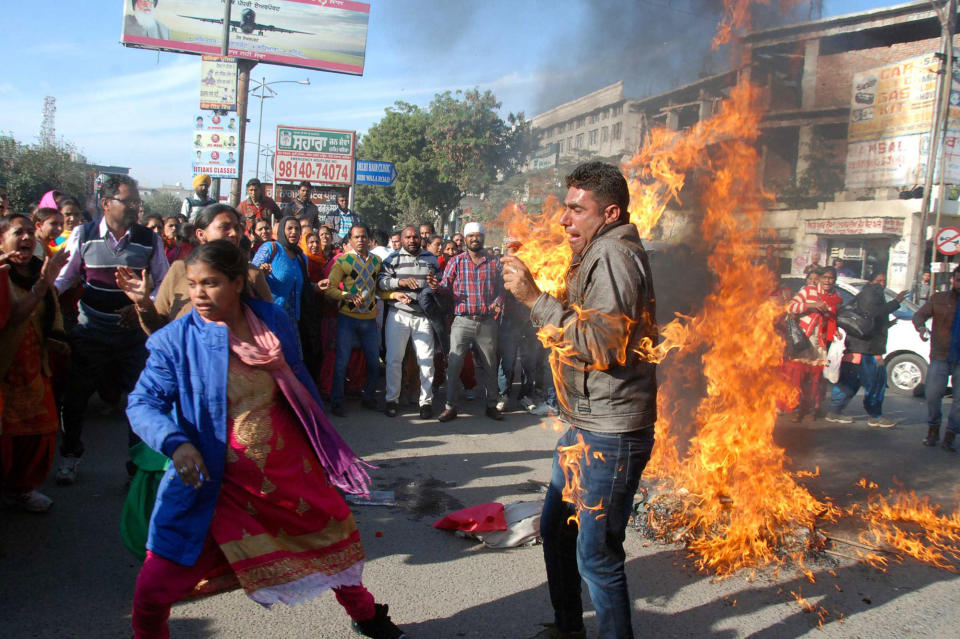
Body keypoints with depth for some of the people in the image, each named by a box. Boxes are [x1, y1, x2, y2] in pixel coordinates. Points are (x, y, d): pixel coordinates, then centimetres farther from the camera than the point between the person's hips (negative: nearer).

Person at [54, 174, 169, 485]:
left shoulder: (149, 240, -2)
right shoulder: (83, 235, -1)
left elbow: (164, 283, 2)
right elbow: (64, 276, 3)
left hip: (133, 332, 0)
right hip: (90, 330, 1)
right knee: (76, 395, 11)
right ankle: (70, 455, 34)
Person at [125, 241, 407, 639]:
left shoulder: (272, 322, -2)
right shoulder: (176, 341, -10)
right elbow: (142, 402, -12)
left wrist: (323, 442, 16)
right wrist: (176, 442, -31)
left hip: (288, 465, 3)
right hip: (216, 479, -2)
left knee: (336, 539, 16)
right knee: (154, 588, -6)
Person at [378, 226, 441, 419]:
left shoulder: (431, 258, 13)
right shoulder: (394, 258, 5)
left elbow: (440, 282, 20)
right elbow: (381, 281, -5)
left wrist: (436, 285, -4)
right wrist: (401, 282, -20)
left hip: (423, 316, 2)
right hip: (399, 315, -1)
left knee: (426, 360, -1)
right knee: (394, 359, 0)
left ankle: (426, 401, 10)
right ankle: (391, 399, 13)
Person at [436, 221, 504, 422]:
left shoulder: (494, 262, 8)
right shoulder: (456, 262, 4)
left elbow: (500, 288, 10)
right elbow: (445, 287, -3)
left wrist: (498, 302, -10)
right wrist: (437, 286, -25)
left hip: (487, 322, 2)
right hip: (462, 321, -1)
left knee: (489, 365, 10)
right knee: (454, 364, -5)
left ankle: (491, 405, 23)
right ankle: (450, 406, 4)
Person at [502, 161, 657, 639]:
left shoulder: (615, 255, -16)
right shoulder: (598, 254, 18)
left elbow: (601, 343, -25)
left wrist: (536, 299, -23)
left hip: (610, 433, -11)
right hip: (586, 425, 11)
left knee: (596, 555, -4)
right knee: (555, 528, 21)